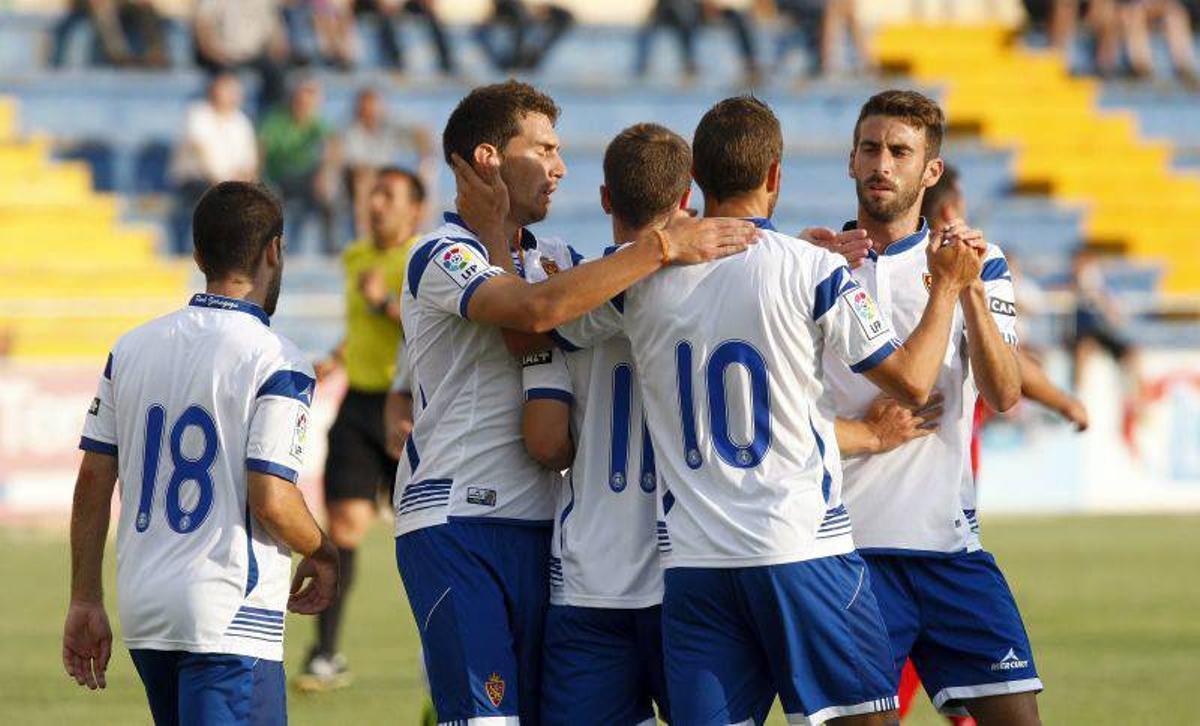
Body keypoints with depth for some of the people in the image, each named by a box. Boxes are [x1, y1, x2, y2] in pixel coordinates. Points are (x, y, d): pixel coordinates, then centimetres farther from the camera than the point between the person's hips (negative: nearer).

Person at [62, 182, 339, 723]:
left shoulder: (132, 348, 10)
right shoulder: (275, 362, -9)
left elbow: (93, 481, 11)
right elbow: (271, 501, -14)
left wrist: (85, 601, 17)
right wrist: (322, 556, 6)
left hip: (142, 613, 7)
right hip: (230, 617, -7)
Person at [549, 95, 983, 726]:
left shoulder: (641, 275, 3)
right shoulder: (811, 271, -6)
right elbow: (911, 383, 0)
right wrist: (947, 285, 15)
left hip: (690, 560, 3)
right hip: (802, 546, -3)